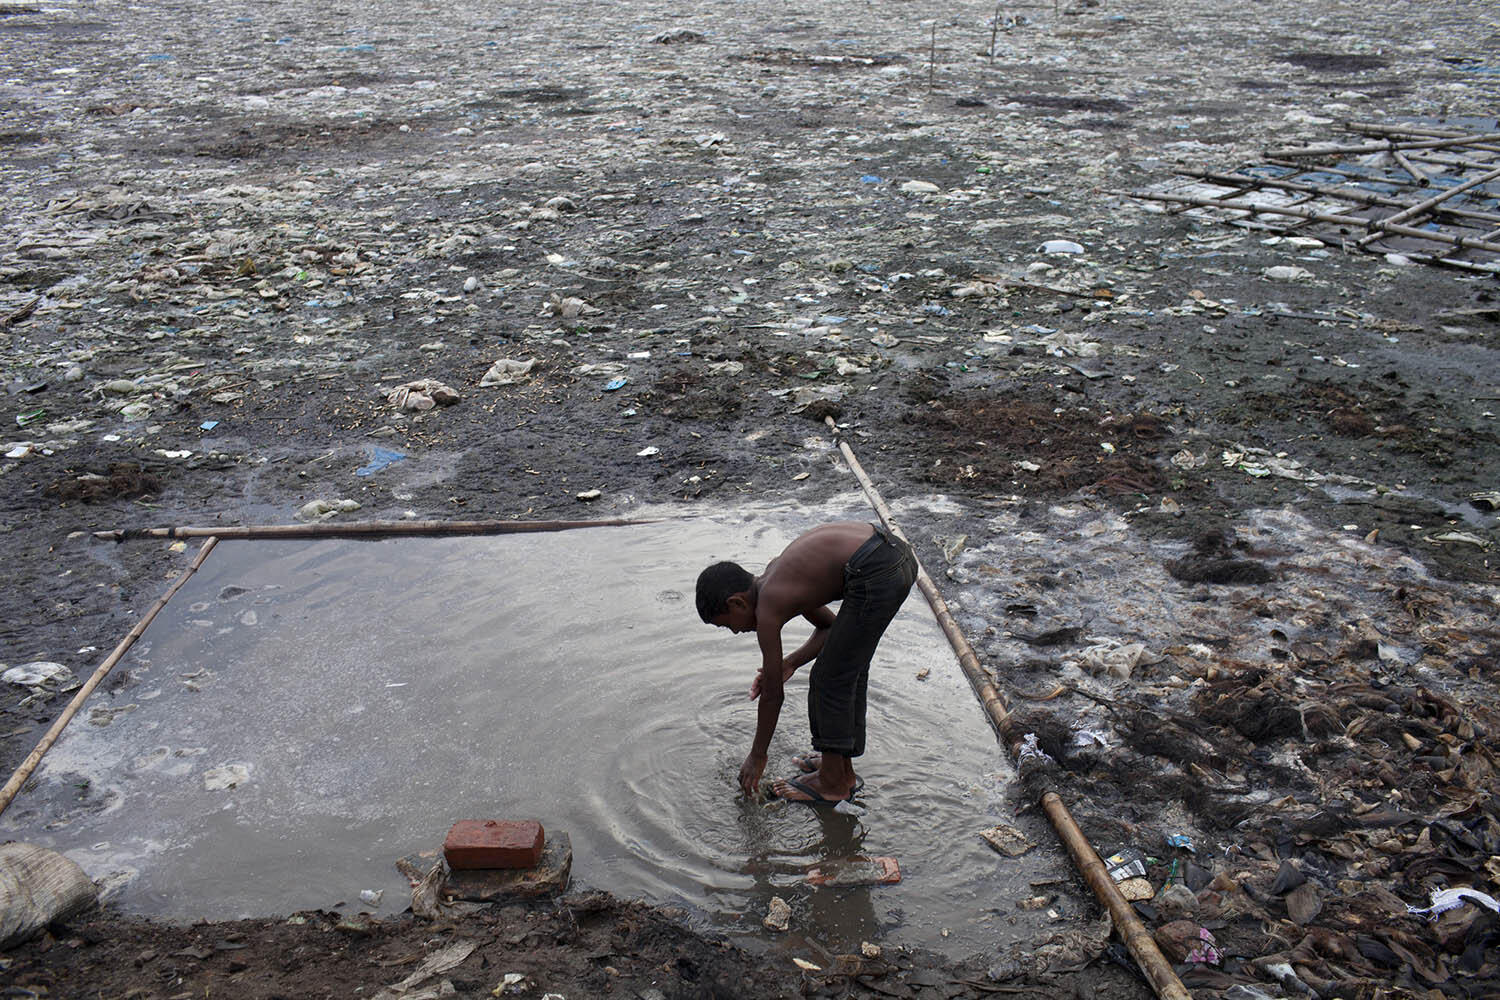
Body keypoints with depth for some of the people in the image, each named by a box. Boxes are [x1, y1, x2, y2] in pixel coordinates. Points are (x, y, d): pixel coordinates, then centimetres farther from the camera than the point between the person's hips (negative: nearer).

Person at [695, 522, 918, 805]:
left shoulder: (767, 609, -2)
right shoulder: (774, 575, 21)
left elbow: (773, 695, 5)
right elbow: (829, 626, 31)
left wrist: (757, 756, 18)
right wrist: (789, 664, 20)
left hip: (876, 575, -9)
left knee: (829, 680, 8)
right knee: (849, 668, 23)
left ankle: (833, 782, 22)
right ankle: (843, 768, 38)